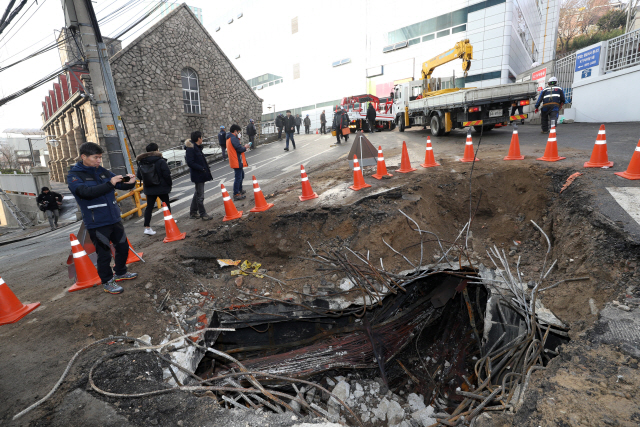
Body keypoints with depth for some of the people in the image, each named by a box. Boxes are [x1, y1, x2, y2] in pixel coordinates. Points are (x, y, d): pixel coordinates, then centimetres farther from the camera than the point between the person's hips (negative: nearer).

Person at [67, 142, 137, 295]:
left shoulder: (103, 172, 7)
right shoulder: (74, 176, -7)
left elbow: (120, 185, 7)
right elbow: (87, 192, -26)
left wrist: (130, 183, -17)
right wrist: (110, 183, -36)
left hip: (115, 219, 6)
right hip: (96, 223, -6)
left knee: (123, 247, 16)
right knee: (104, 254, 2)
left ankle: (120, 272, 37)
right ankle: (107, 282, 20)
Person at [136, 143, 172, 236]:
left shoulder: (141, 162, 1)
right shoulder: (161, 161, -15)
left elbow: (139, 176, 7)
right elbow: (167, 174, -15)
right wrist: (170, 184, 0)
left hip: (149, 189, 4)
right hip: (161, 188, -4)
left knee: (149, 206, 7)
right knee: (166, 204, 15)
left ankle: (147, 227, 4)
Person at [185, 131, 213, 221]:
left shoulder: (197, 147, 14)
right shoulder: (191, 149, -15)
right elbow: (190, 163, -21)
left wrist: (207, 169, 6)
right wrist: (202, 168, -21)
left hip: (201, 175, 10)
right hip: (198, 175, -10)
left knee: (197, 194, 18)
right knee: (200, 195, -1)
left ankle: (192, 213, 29)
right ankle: (203, 214, 8)